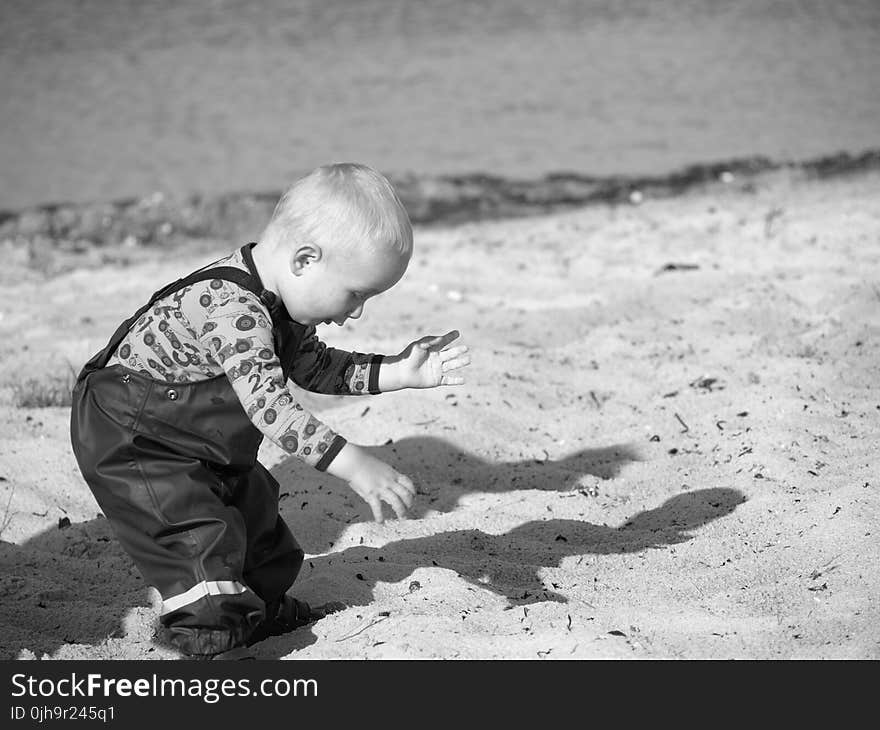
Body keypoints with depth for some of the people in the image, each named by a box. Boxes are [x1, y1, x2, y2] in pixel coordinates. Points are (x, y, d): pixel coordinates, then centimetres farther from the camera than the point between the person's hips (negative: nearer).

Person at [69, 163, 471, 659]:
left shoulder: (279, 301, -4)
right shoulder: (231, 307, -37)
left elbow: (314, 367, 10)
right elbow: (269, 404, -43)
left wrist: (399, 372, -1)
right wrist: (353, 464, -45)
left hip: (204, 448, 10)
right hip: (130, 442, -10)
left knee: (252, 507, 21)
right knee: (200, 540, -17)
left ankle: (264, 607, 40)